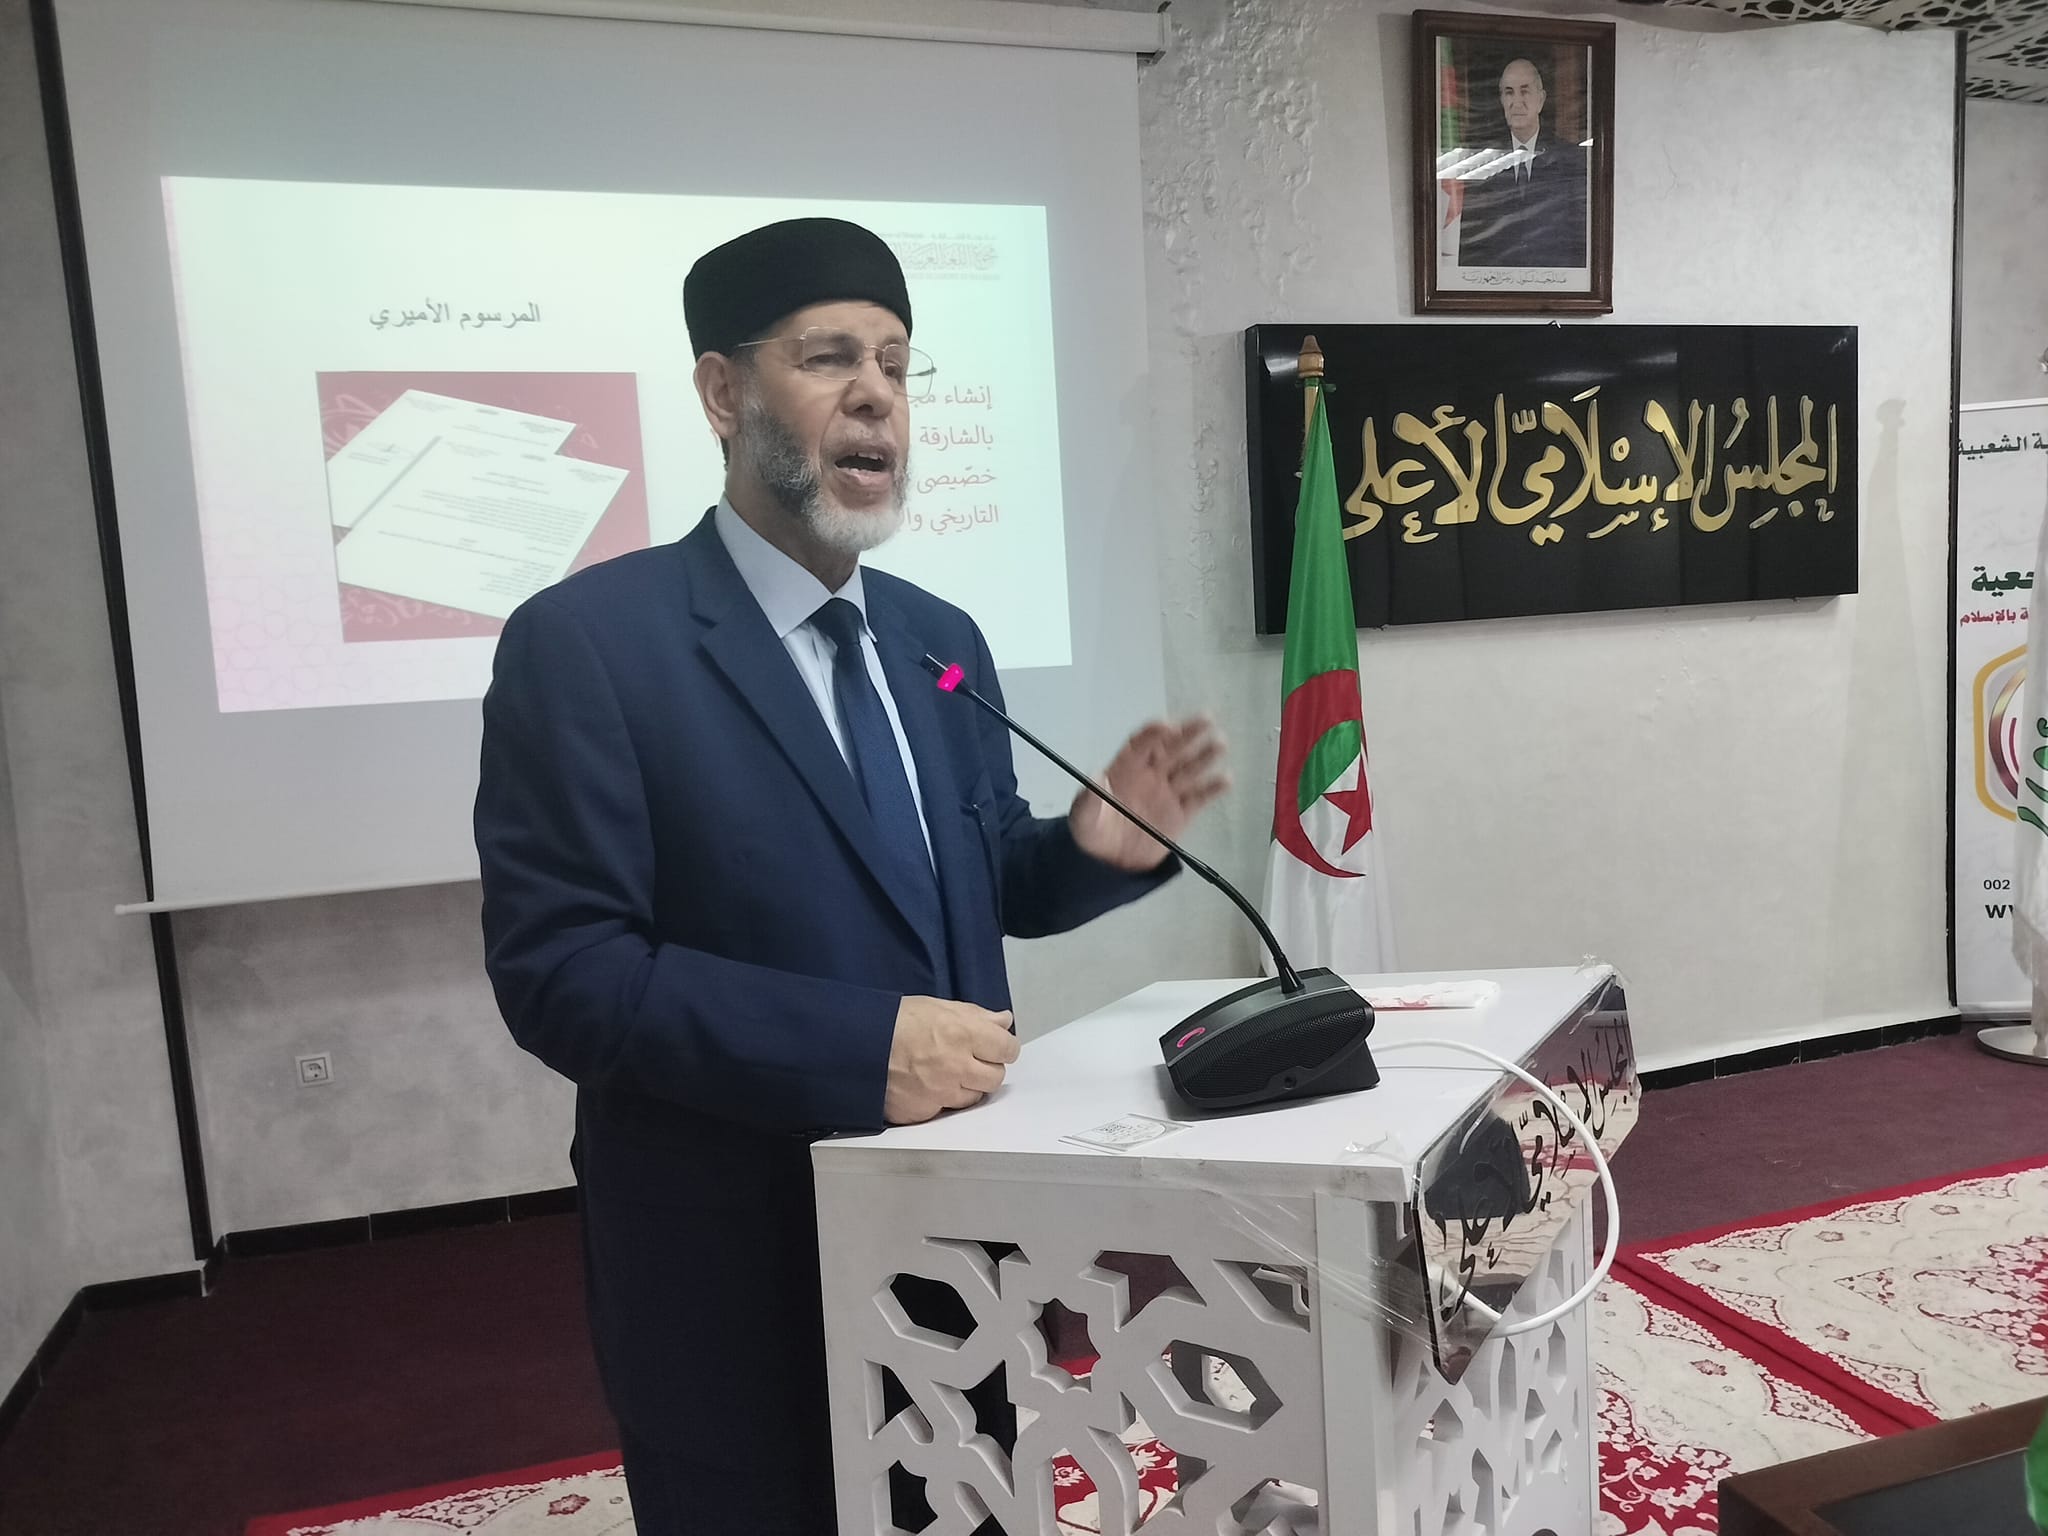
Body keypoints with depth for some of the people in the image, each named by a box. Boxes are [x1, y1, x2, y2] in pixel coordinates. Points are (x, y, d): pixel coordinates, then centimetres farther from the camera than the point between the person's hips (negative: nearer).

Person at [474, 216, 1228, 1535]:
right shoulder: (587, 642, -14)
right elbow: (560, 970, -20)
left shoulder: (939, 638, 7)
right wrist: (858, 1046, -28)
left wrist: (1096, 848, -9)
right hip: (739, 1271, -6)